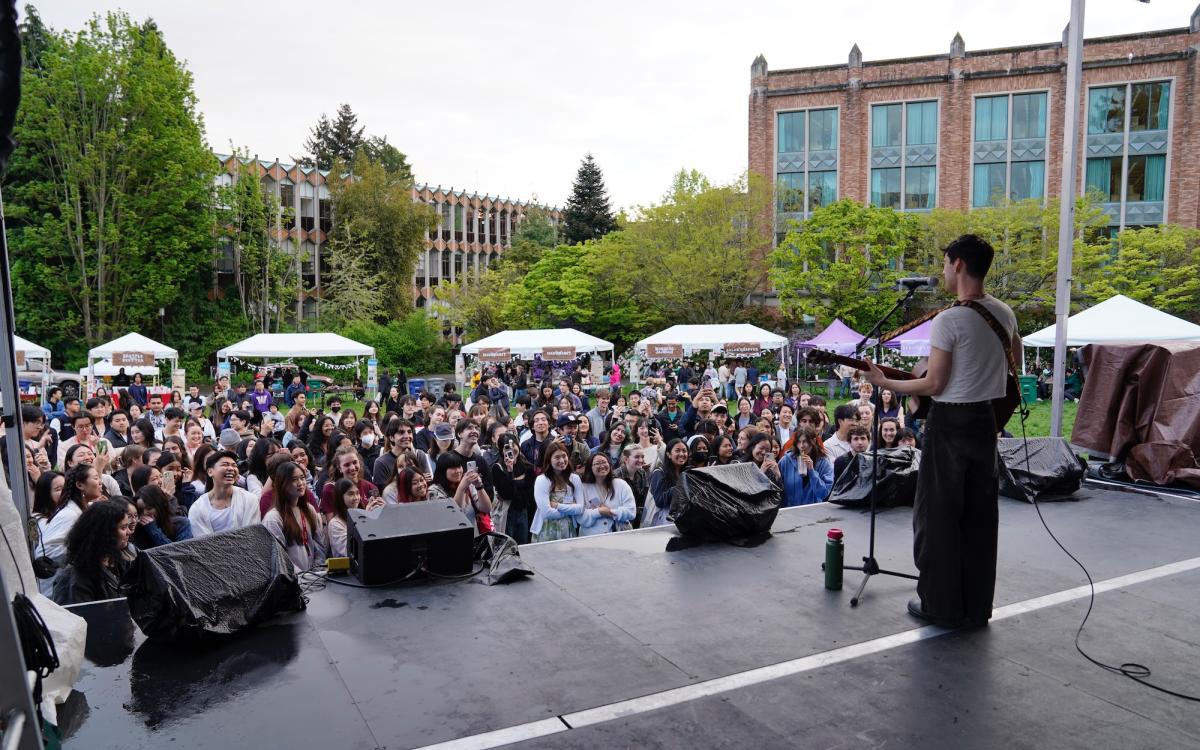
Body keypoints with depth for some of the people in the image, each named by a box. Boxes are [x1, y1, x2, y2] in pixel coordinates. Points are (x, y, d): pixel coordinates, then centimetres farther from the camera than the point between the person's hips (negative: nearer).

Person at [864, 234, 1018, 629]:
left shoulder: (948, 320, -18)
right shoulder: (1005, 313, 5)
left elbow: (933, 384, -16)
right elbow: (1014, 355, 23)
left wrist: (884, 382, -5)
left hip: (950, 422, -7)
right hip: (987, 418, 7)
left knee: (938, 514, 3)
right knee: (981, 514, 13)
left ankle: (941, 604, 10)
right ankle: (977, 605, 22)